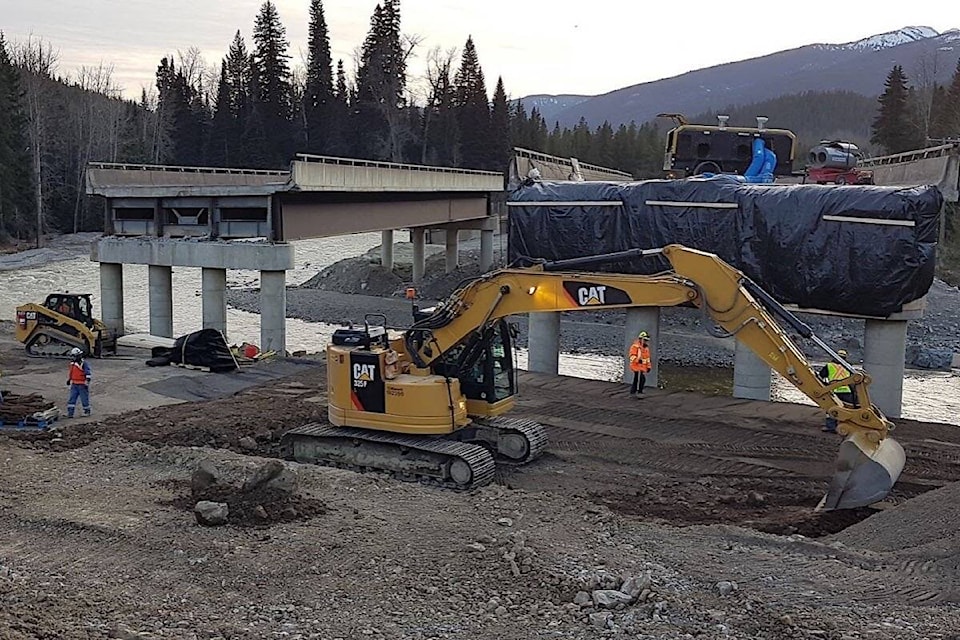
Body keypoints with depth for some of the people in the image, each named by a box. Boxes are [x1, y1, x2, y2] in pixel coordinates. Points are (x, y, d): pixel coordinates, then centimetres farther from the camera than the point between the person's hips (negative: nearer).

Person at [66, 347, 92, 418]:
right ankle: (70, 413, 4)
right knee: (72, 399, 3)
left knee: (84, 398, 4)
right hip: (74, 384, 7)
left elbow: (88, 373, -15)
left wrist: (87, 382, -19)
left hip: (82, 385, -7)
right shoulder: (73, 363, 10)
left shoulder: (84, 363, -14)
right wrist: (68, 379, 27)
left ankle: (87, 411, 19)